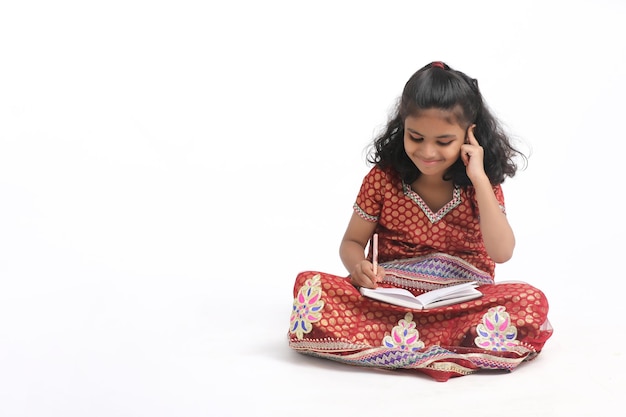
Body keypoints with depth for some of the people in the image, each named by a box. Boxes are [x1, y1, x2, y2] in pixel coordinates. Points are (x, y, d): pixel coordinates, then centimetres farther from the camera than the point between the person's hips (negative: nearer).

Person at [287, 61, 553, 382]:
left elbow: (501, 253, -12)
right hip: (387, 299, 1)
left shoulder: (481, 184, 2)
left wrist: (479, 178, -15)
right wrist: (359, 267, -16)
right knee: (310, 286, -27)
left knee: (530, 302, -30)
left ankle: (393, 342, -33)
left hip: (461, 303, 0)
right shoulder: (383, 178, 2)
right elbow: (352, 242, 9)